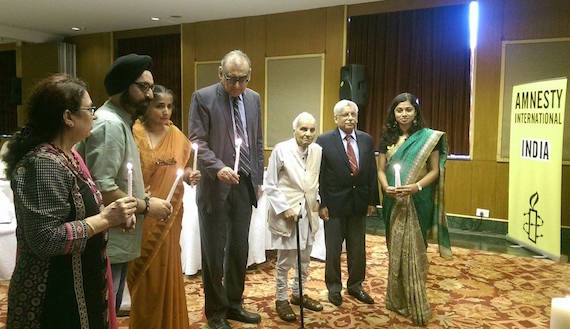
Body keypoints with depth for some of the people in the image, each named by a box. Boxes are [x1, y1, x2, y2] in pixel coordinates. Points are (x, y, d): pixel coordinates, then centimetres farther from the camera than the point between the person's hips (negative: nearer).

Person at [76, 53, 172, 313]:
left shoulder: (120, 122, 14)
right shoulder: (109, 125, -17)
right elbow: (101, 189, -25)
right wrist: (146, 206, -15)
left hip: (117, 244, 10)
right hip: (107, 249, -10)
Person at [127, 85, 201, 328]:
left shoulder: (177, 136, 6)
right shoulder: (134, 133, -9)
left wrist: (190, 175, -5)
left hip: (169, 215, 4)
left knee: (167, 270, 14)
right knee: (144, 274, 7)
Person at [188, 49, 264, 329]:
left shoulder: (253, 99, 9)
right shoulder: (203, 97, -6)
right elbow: (197, 141, -12)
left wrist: (258, 178, 12)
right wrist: (218, 168, -26)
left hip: (245, 184, 5)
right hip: (216, 185, -4)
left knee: (239, 249, 13)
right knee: (214, 251, 6)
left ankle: (234, 304, 30)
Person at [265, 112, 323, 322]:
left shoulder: (317, 150, 2)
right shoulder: (281, 150, -12)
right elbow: (270, 185, -9)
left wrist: (317, 200, 2)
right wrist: (284, 208, -15)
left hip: (309, 213, 5)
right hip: (286, 213, -5)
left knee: (305, 258, 17)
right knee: (285, 261, 5)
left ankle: (298, 294, 36)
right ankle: (281, 299, 24)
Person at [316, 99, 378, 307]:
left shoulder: (366, 140, 4)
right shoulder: (324, 141, -7)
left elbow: (372, 172, 6)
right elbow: (320, 175, -7)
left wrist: (372, 201, 3)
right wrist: (321, 204, -11)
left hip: (359, 202, 4)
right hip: (334, 203, -3)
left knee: (358, 248, 14)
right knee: (333, 249, 9)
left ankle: (355, 285, 32)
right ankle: (334, 287, 27)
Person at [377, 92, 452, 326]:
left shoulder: (428, 137, -2)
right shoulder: (387, 138, 7)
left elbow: (435, 170, -3)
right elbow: (381, 169, 7)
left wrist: (416, 186, -20)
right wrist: (386, 187, -14)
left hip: (418, 202, -3)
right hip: (394, 202, 3)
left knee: (413, 250, 0)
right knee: (396, 248, 9)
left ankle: (416, 304, 13)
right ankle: (397, 298, 24)